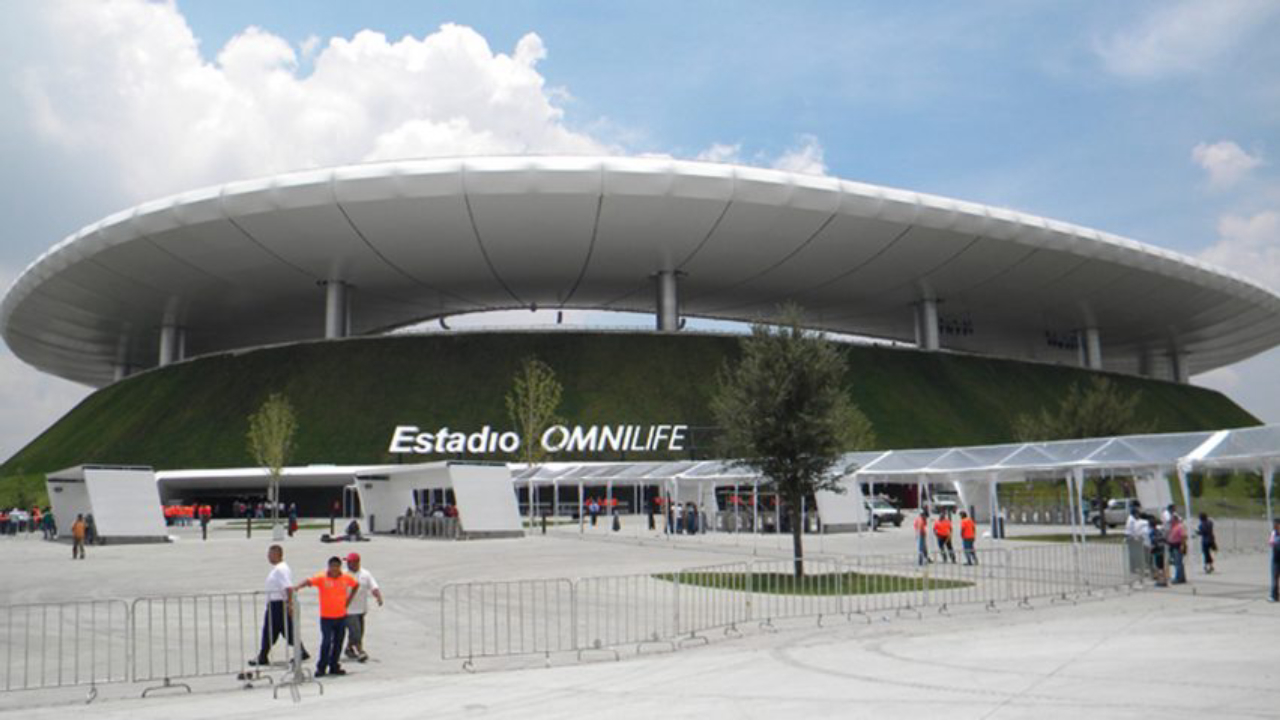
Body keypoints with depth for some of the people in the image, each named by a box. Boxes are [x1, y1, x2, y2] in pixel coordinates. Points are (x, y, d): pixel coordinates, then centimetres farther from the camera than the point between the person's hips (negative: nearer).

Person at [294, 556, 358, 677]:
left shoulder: (346, 578, 2)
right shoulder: (322, 578, -10)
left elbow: (356, 585, 21)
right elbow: (309, 581, -27)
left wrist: (349, 599, 11)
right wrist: (297, 587, -46)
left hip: (341, 616, 4)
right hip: (326, 617, -4)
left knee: (338, 643, 9)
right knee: (326, 642, -9)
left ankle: (334, 667, 20)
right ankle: (321, 668, 2)